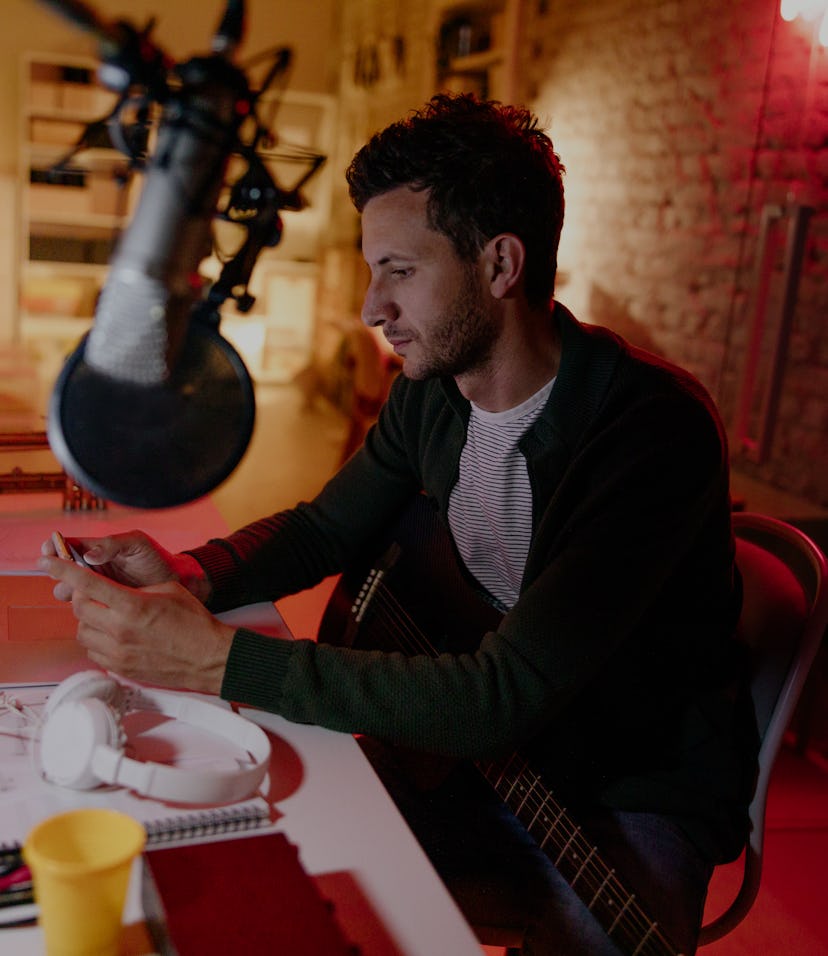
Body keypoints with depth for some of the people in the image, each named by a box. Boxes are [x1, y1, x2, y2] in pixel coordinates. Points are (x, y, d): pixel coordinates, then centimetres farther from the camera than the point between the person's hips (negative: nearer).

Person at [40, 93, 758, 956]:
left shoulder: (653, 425, -27)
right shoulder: (431, 388, -4)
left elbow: (506, 695, -31)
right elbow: (328, 525, 10)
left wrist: (222, 660, -32)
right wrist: (186, 577, -11)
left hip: (638, 793, -6)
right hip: (476, 734, 6)